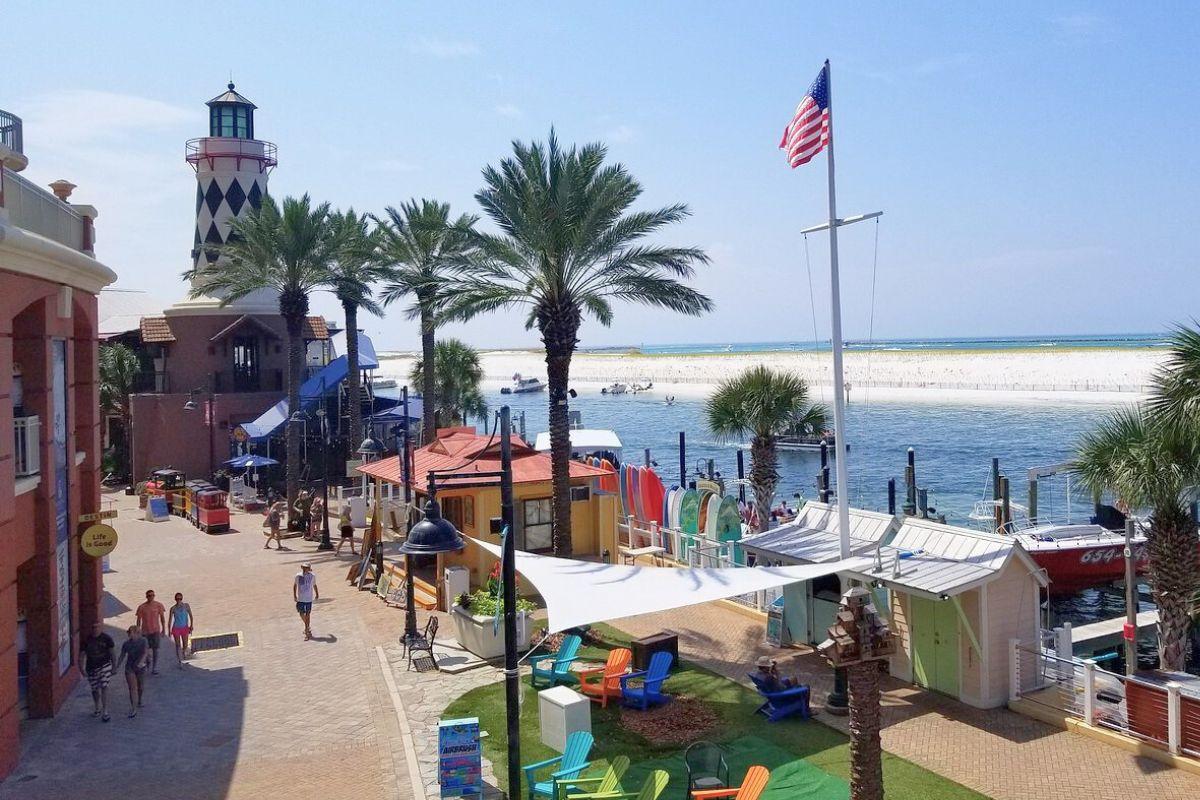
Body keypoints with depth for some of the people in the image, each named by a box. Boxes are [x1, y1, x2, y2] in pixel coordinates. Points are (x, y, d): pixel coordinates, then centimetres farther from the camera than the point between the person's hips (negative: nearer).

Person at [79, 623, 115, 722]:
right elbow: (82, 654, -1)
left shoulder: (106, 638, -6)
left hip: (105, 665, -3)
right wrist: (82, 668, -10)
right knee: (95, 689, 15)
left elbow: (112, 652, 2)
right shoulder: (86, 640, -5)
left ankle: (105, 712, -8)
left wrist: (114, 666, 5)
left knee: (104, 687, -13)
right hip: (91, 668, 3)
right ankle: (98, 709, 38)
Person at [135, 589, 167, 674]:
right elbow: (139, 620, 2)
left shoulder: (158, 605, -3)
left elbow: (162, 617, 4)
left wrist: (163, 629, 3)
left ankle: (155, 668, 5)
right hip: (145, 631, 0)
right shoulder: (141, 607, -5)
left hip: (156, 630, 0)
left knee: (155, 649, -1)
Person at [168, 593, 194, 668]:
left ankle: (184, 652, 38)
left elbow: (191, 616, 3)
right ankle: (179, 661, 10)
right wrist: (169, 630, 0)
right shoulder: (173, 608, -5)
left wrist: (191, 625, -4)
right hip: (176, 628, -1)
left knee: (185, 645, 3)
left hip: (184, 628, 1)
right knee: (178, 645, 1)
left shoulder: (186, 606, -4)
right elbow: (170, 619, 1)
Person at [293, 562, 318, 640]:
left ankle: (307, 632, 11)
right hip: (300, 599, 1)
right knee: (302, 614, 3)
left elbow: (314, 585, 10)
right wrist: (294, 595, 3)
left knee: (308, 614, 3)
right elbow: (295, 585, 8)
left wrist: (317, 594, 16)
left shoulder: (312, 576, -5)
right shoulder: (298, 575, -5)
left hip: (309, 599, -1)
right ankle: (308, 627, 32)